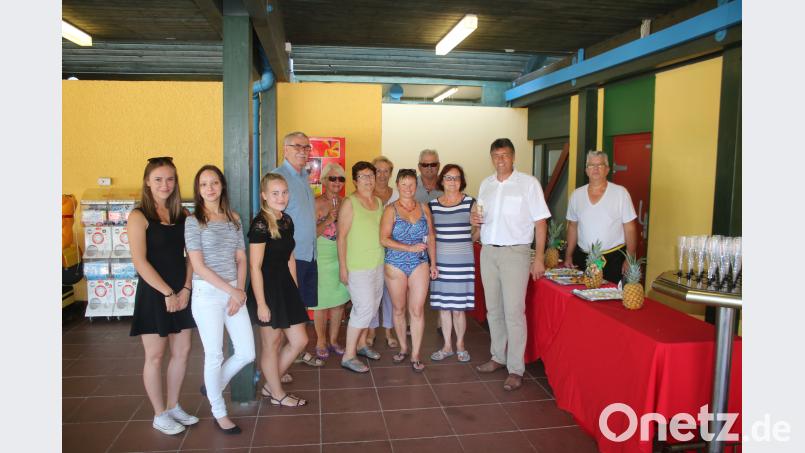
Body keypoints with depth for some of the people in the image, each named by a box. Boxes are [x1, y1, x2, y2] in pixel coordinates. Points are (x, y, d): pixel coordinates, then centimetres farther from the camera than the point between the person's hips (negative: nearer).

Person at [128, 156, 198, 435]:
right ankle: (160, 415, 22)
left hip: (181, 293, 5)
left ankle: (173, 407, 30)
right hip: (153, 294, -5)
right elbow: (140, 261, -15)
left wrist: (185, 289, -7)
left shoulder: (182, 215, 6)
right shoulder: (139, 216, -9)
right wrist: (167, 293, -15)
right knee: (155, 356, 6)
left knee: (182, 352, 12)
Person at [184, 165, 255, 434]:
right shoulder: (193, 221, -6)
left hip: (235, 292, 5)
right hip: (208, 293, -5)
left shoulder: (233, 218, 9)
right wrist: (231, 290, -12)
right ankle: (219, 412, 25)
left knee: (247, 354, 6)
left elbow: (241, 259, 9)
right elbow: (198, 266, -11)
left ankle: (212, 387, 34)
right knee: (215, 356, 4)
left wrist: (240, 291, -5)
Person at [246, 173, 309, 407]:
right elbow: (255, 267, -18)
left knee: (299, 341, 12)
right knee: (272, 343, 9)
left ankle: (270, 385, 30)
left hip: (286, 286, 8)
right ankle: (277, 395, 29)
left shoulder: (287, 221, 7)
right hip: (266, 288, -8)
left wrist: (295, 290, 14)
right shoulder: (260, 224, -17)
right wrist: (261, 304, -17)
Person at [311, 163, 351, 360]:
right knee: (322, 302, 4)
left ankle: (333, 340, 26)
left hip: (340, 257, 5)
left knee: (339, 301, 11)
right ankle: (321, 342, 20)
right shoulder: (317, 203, -10)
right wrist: (328, 220, -21)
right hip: (322, 257, -5)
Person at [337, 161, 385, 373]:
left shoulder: (379, 202, 10)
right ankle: (348, 356, 2)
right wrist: (343, 267, -15)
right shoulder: (350, 203, -10)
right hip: (358, 266, -7)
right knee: (364, 308, -9)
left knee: (371, 306, 14)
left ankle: (361, 343, 32)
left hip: (378, 264, 7)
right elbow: (341, 236, -12)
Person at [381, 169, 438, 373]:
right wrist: (410, 248, -16)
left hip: (420, 264, 2)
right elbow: (384, 239, -12)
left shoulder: (423, 208, 7)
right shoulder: (391, 209, -3)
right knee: (399, 309, 10)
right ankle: (403, 348, 28)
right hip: (396, 265, -1)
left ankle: (415, 355, 6)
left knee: (417, 310, -3)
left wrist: (433, 264, 9)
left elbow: (430, 237, 12)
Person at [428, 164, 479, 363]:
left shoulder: (470, 203, -1)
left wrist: (464, 243, 5)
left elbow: (477, 231, 8)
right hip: (440, 261, 3)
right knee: (443, 306, 8)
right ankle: (447, 346, 23)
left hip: (462, 261, -2)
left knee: (458, 307, 0)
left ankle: (460, 344, 21)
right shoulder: (433, 204, 5)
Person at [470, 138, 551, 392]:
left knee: (514, 312, -6)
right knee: (493, 309, 12)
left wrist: (539, 258, -11)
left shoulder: (528, 183, -5)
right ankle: (498, 357, 27)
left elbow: (540, 222, -5)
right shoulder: (485, 185, 12)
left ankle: (516, 369, 3)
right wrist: (475, 220, -3)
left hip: (515, 252, -5)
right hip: (488, 251, 6)